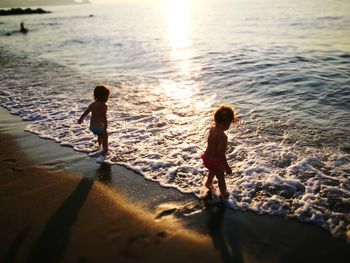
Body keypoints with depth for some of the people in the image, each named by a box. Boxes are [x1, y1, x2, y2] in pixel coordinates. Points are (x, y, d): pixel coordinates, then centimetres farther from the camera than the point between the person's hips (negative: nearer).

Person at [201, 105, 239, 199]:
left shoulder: (212, 128, -10)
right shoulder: (222, 136, -36)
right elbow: (221, 154, -34)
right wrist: (227, 167, -23)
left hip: (206, 157, 8)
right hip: (215, 161, -8)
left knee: (213, 171, 40)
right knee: (221, 178, 21)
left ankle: (208, 183, 67)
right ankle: (223, 193, 46)